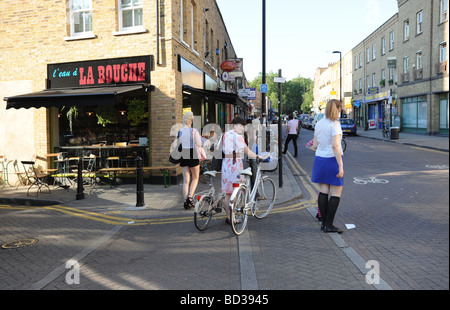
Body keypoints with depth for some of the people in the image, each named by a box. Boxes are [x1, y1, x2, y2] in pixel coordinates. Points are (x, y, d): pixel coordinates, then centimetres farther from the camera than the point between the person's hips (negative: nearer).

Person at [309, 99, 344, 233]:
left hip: (320, 158, 7)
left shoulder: (318, 124, 8)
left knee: (323, 191, 9)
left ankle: (324, 222, 14)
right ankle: (329, 225, 2)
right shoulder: (335, 124, -12)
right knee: (336, 193, 2)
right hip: (333, 159, -6)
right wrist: (341, 166, -21)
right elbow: (335, 146, -21)